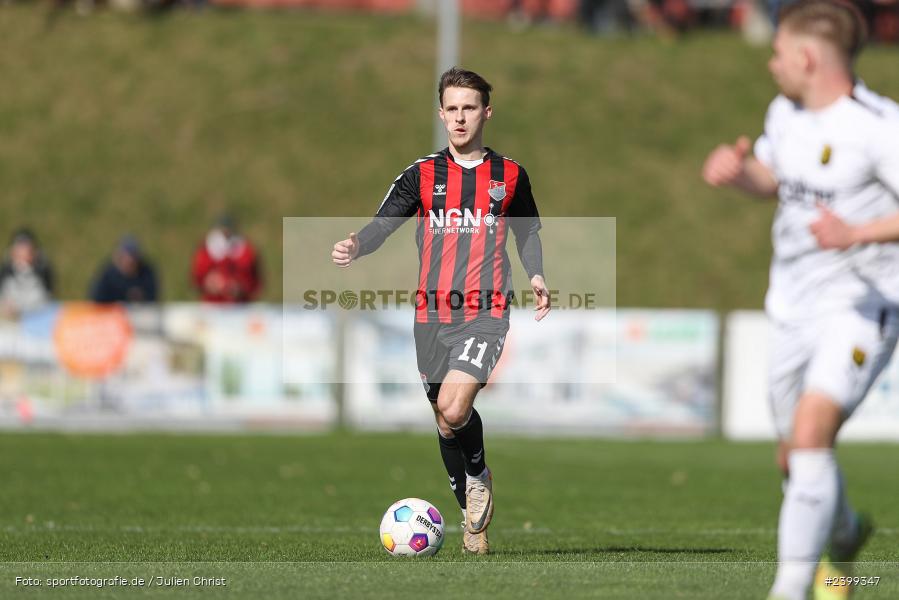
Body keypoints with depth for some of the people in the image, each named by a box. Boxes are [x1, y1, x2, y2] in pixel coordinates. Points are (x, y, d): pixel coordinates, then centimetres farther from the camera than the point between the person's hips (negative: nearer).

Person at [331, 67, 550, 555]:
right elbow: (384, 223, -3)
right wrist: (355, 247, -24)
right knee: (447, 423, 7)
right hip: (431, 314, 2)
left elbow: (527, 232, 20)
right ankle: (474, 521, 23)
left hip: (485, 313, -2)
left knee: (453, 410, -23)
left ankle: (479, 479, 5)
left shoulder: (510, 176, 7)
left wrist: (535, 276, 2)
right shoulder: (422, 174, 6)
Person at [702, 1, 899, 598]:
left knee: (810, 437, -24)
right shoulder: (787, 113, 7)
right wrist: (736, 169, 4)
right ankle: (845, 533, 48)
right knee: (794, 459, 17)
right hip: (793, 307, 8)